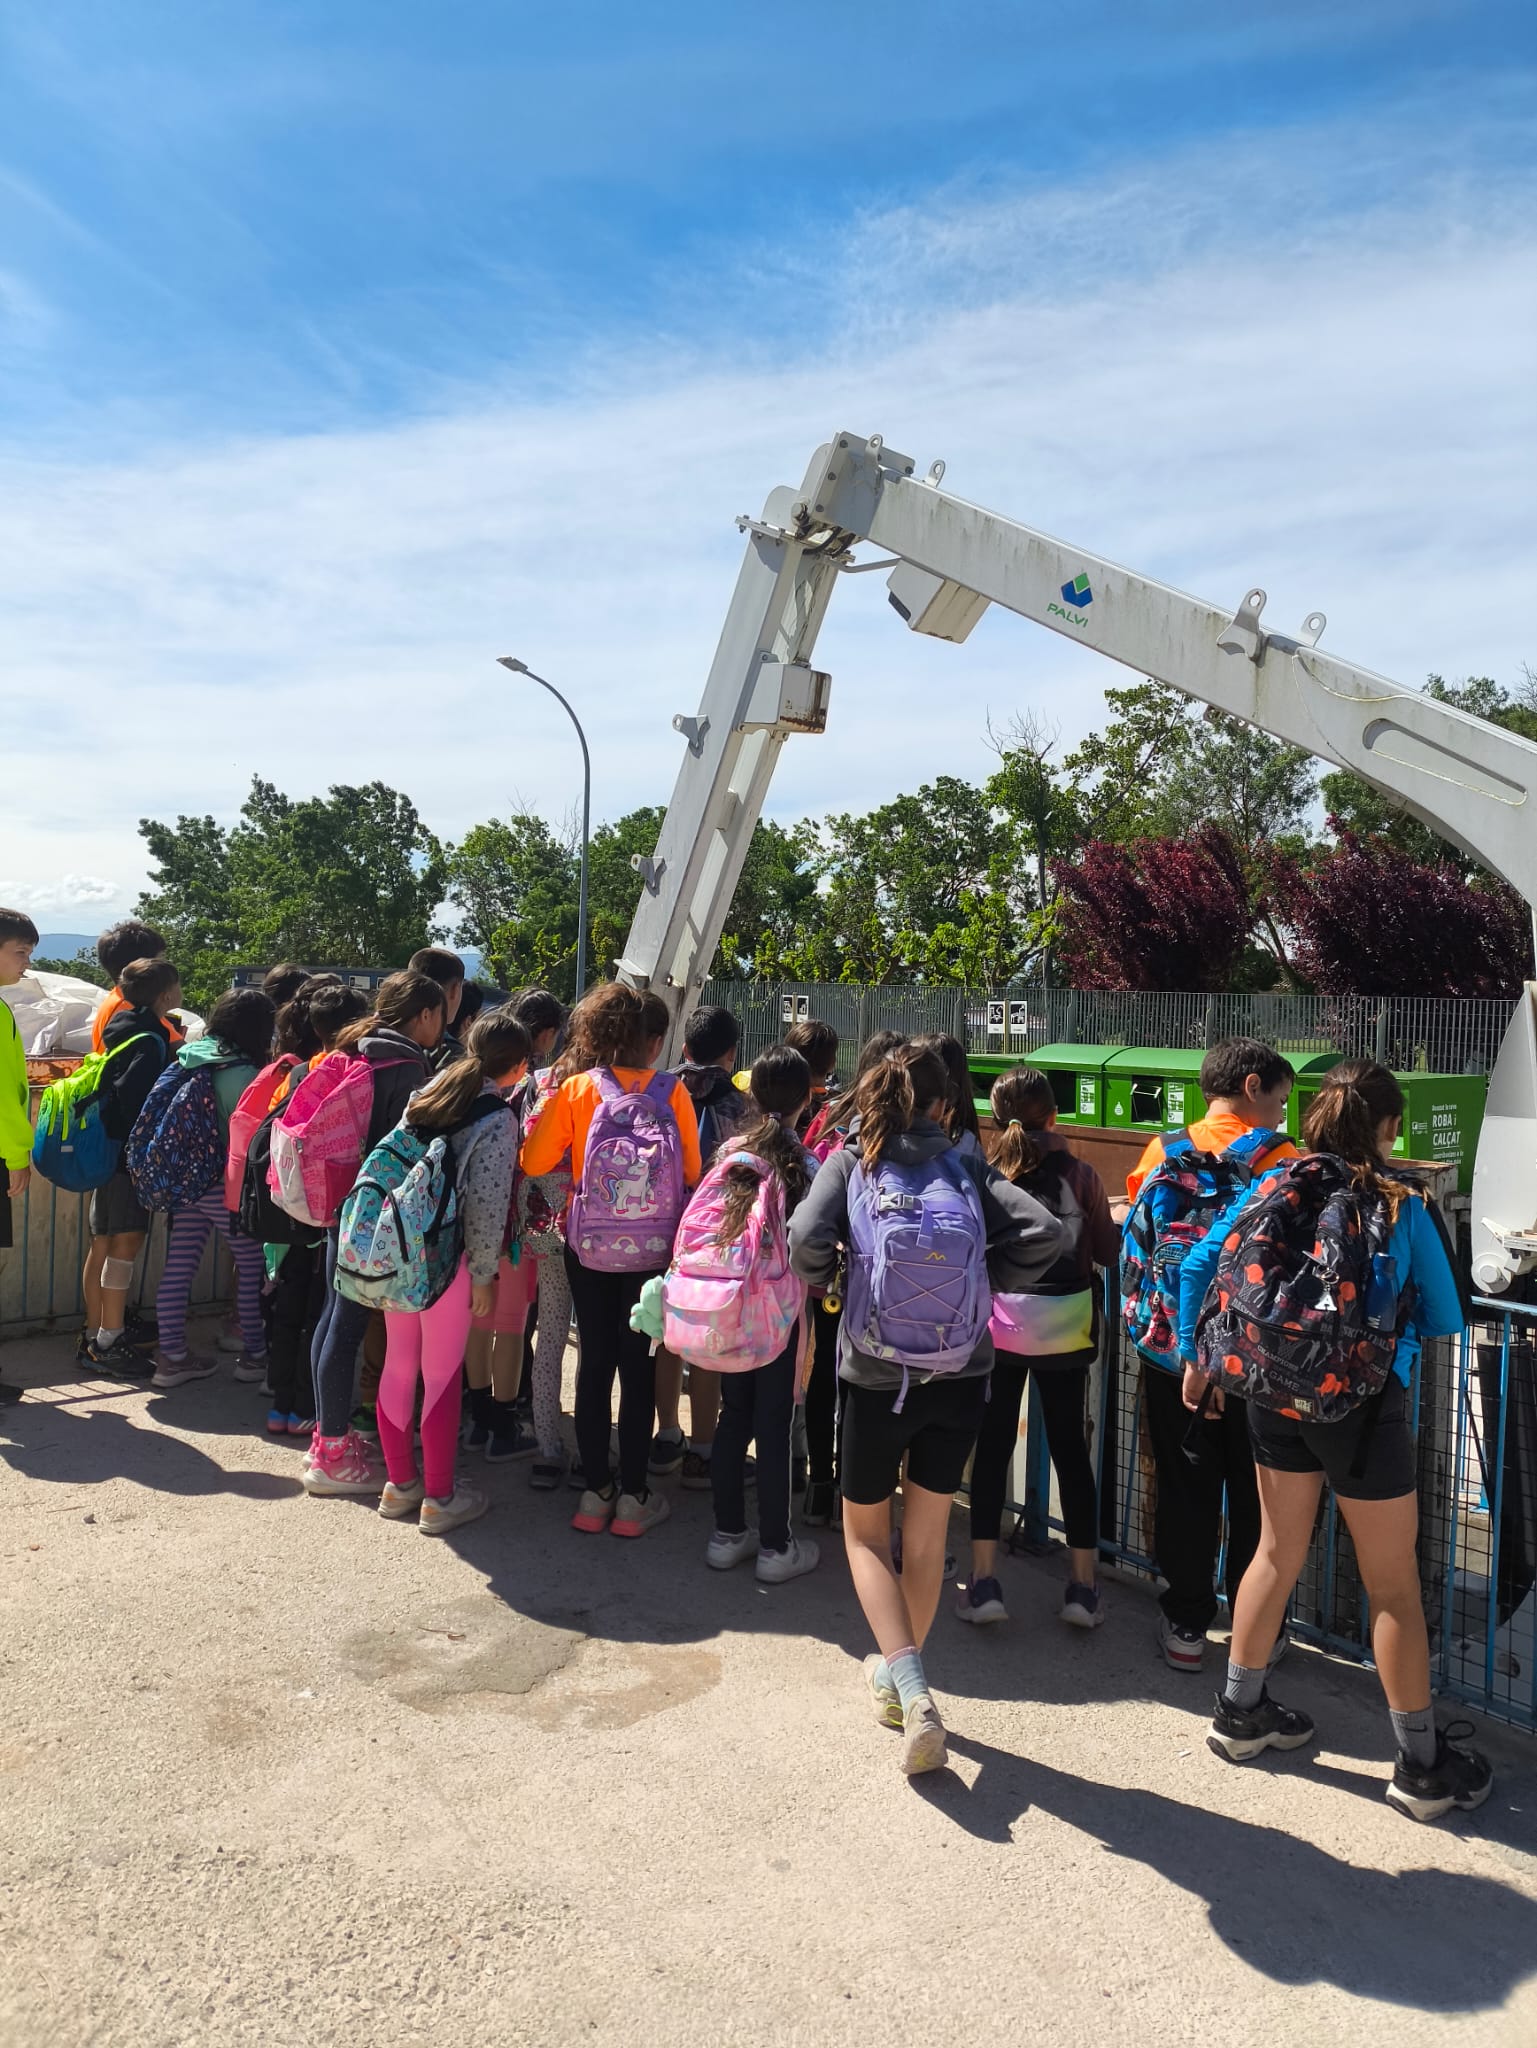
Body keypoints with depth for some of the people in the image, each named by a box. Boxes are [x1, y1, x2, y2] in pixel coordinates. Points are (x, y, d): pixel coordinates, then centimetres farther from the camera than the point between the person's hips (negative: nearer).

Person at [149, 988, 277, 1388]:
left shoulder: (189, 1055, 4)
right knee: (253, 1264, 7)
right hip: (223, 1183, -7)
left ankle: (171, 1355, 18)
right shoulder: (243, 1074, -18)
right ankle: (255, 1355, 14)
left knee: (179, 1263, 10)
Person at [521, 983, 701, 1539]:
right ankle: (633, 1498, 17)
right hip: (652, 1249, -1)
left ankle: (595, 1493, 19)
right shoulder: (673, 1094, -7)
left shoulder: (575, 1088, -5)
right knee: (638, 1365, 10)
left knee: (595, 1362, 12)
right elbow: (693, 1174, -3)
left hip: (589, 1247, 1)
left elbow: (534, 1161, -7)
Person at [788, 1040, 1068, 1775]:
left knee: (865, 1532, 17)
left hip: (878, 1379, -2)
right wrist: (989, 1284, 3)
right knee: (926, 1534, 21)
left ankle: (912, 1693, 2)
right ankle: (897, 1675, 36)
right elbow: (1043, 1232, -12)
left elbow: (808, 1237, -21)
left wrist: (819, 1282, 0)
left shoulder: (849, 1163, -5)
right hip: (960, 1381, 2)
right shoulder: (969, 1169, -1)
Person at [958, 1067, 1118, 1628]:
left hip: (998, 1329, 0)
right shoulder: (1080, 1175, -9)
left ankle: (984, 1582, 12)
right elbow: (1108, 1252, 0)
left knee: (992, 1448, 10)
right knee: (1070, 1448, 12)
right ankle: (1084, 1586, 19)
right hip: (1065, 1333, 0)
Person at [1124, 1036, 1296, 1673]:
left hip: (1176, 1353, 1)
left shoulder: (1162, 1154, -6)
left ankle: (1186, 1627, 20)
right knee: (1256, 1496, 15)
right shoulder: (1285, 1160, -10)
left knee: (1186, 1491, 13)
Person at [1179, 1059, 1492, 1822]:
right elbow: (1445, 1321, -4)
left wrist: (1195, 1358, 6)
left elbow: (1198, 1264, -5)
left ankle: (1241, 1711, 33)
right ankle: (1421, 1766, 25)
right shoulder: (1404, 1207, -12)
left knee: (1277, 1554, 20)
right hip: (1364, 1407, -4)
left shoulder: (1273, 1187, -3)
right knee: (1394, 1586, 10)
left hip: (1274, 1395, 4)